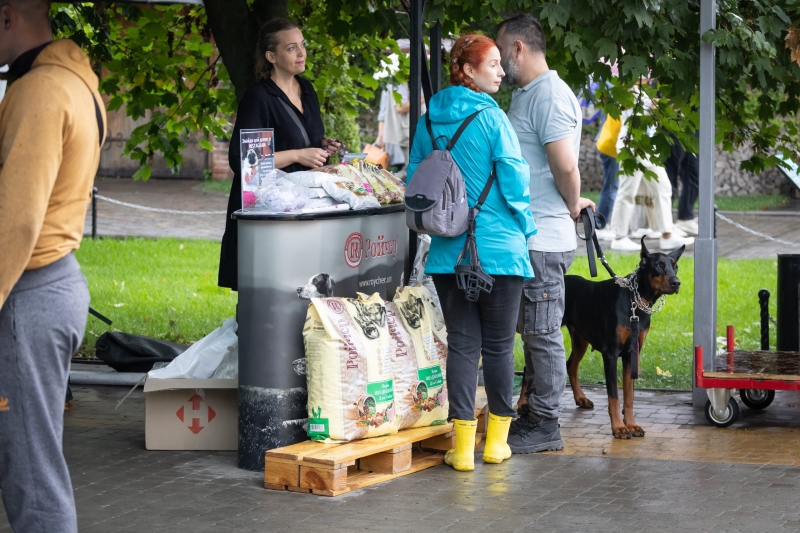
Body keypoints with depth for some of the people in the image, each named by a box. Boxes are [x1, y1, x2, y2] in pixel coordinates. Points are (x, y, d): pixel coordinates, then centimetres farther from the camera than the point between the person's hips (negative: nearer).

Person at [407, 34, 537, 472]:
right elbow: (514, 178, -9)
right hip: (498, 248, -4)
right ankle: (496, 441, 17)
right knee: (498, 345, 8)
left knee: (462, 343, 6)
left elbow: (414, 180, 10)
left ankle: (464, 445, 1)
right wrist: (526, 226, 7)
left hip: (448, 251, 4)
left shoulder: (429, 120, 5)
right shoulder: (491, 118, -11)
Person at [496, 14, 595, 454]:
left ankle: (545, 425, 3)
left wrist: (573, 205, -6)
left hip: (543, 239, -10)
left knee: (543, 333, -3)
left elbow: (565, 166, -23)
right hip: (525, 235, 10)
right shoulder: (524, 95, 17)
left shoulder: (550, 95, -16)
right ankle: (532, 414, 24)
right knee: (533, 332, 15)